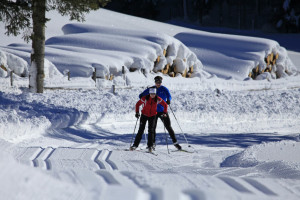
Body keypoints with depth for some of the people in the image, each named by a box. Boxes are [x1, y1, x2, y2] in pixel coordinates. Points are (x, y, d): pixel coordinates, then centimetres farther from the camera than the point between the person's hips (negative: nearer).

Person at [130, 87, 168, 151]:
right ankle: (135, 145, 1)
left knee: (151, 130, -8)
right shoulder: (145, 98, -17)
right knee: (141, 130, -4)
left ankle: (150, 146, -1)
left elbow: (165, 105, 0)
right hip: (144, 115, -1)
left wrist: (164, 113, -8)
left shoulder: (158, 99, -13)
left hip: (152, 116, 1)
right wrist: (137, 112, -11)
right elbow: (138, 104, -5)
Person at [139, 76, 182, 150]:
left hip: (163, 111, -2)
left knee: (168, 127, -4)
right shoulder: (151, 89, 5)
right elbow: (142, 95, 6)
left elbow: (169, 96, -18)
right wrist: (142, 97, -19)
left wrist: (168, 100, -42)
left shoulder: (164, 89, -1)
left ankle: (175, 142, 2)